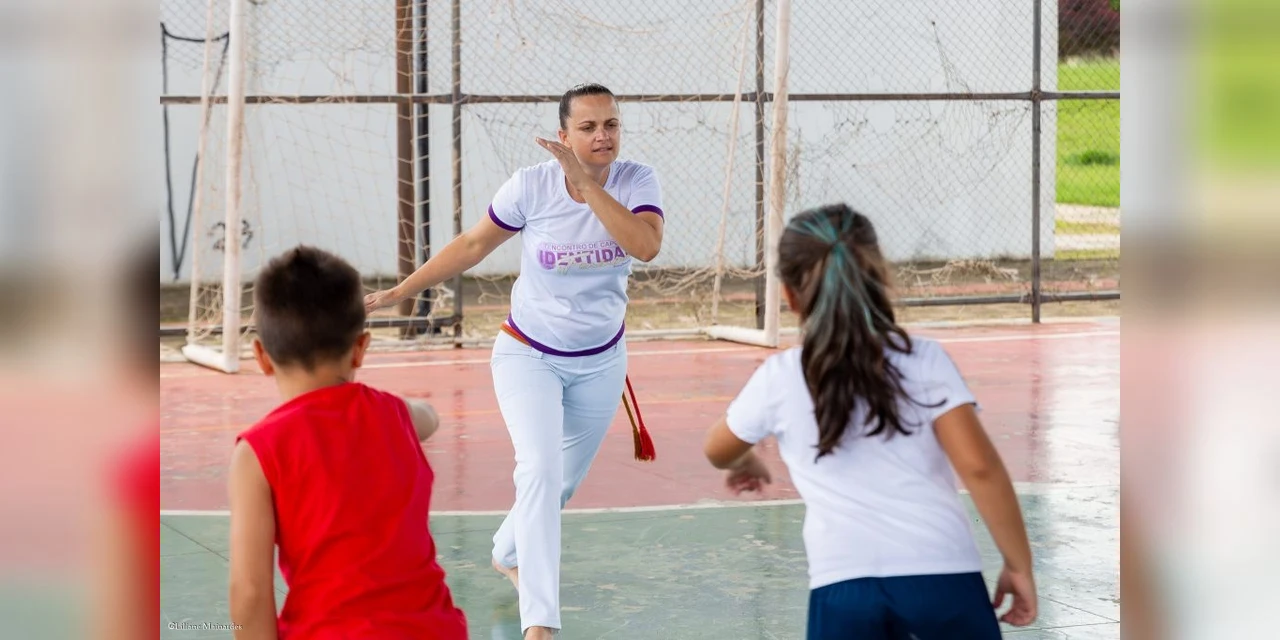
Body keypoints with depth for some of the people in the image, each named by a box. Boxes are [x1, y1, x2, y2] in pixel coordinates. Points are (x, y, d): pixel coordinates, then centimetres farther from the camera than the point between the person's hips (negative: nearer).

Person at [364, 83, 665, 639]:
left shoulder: (636, 181, -14)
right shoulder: (531, 185, -18)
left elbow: (646, 245, -33)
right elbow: (473, 245, -4)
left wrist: (587, 184, -39)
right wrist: (398, 293, -2)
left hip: (600, 362, 3)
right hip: (528, 356, -3)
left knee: (563, 481, 19)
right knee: (540, 471, -23)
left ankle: (508, 554, 50)